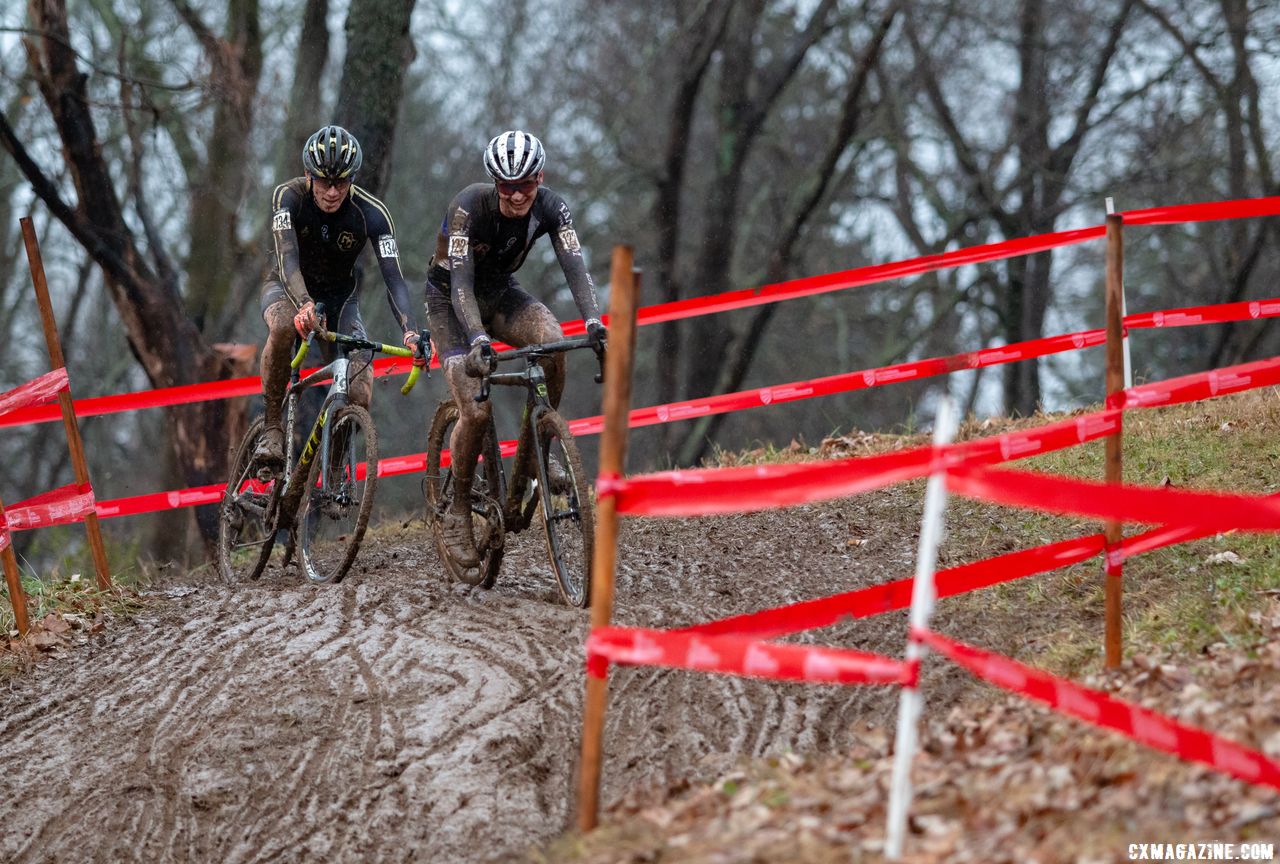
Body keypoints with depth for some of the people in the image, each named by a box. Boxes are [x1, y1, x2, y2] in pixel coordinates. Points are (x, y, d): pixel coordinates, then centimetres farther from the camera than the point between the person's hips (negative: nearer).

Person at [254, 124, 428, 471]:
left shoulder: (372, 213, -24)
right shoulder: (288, 197, -26)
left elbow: (393, 277, -30)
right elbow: (288, 259, -39)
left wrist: (411, 332, -47)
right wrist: (304, 304, -60)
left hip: (339, 296, 1)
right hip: (288, 287, -1)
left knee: (358, 398, -20)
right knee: (283, 327, -40)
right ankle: (272, 427, -23)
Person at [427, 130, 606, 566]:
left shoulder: (551, 208, -19)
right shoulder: (469, 207, -31)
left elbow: (574, 266, -28)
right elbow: (461, 282, -37)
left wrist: (594, 322, -46)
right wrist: (477, 339, -52)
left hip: (500, 292, 3)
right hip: (450, 300, -3)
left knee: (552, 341, -31)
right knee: (476, 411, -20)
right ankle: (458, 513, -1)